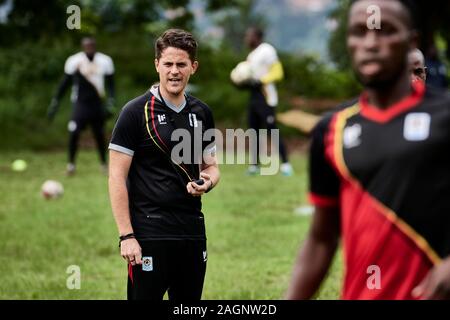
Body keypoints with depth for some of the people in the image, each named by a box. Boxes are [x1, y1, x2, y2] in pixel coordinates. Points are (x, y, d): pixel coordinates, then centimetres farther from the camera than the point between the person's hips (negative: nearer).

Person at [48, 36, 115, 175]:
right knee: (74, 133, -14)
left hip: (97, 104, 2)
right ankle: (71, 163, 3)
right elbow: (65, 83, 3)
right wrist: (55, 101, 3)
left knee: (99, 135, 7)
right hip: (80, 103, -2)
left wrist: (110, 102, -8)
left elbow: (110, 84, 5)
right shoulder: (74, 61, -5)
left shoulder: (105, 61, 0)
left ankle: (104, 164, 25)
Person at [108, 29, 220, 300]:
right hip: (149, 234, -6)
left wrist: (207, 181, -4)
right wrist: (126, 236, -15)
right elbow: (117, 178, -8)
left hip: (193, 232, 6)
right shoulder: (136, 112, -6)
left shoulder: (201, 112, 11)